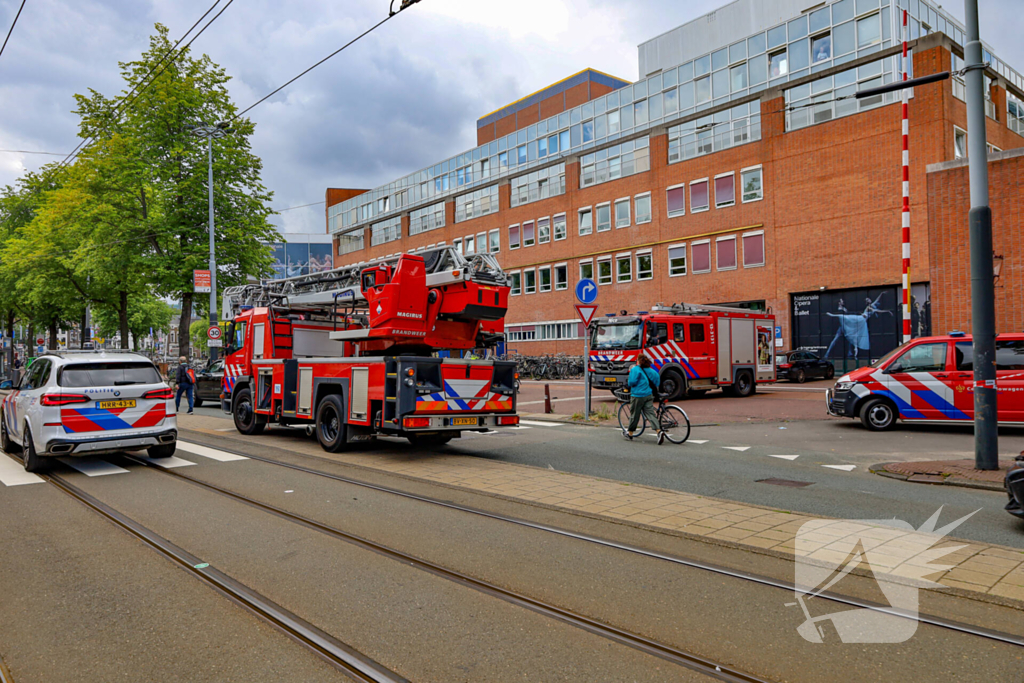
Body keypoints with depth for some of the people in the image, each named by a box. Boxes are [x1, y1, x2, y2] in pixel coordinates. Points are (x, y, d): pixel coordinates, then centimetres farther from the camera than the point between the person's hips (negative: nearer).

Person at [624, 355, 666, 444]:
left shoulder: (635, 369, -9)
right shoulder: (651, 371, 11)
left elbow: (632, 382, -16)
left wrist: (628, 383, 5)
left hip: (637, 395, -5)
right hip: (649, 395, 5)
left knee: (634, 414, 7)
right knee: (650, 413, 1)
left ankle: (630, 433, 23)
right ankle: (659, 431, -18)